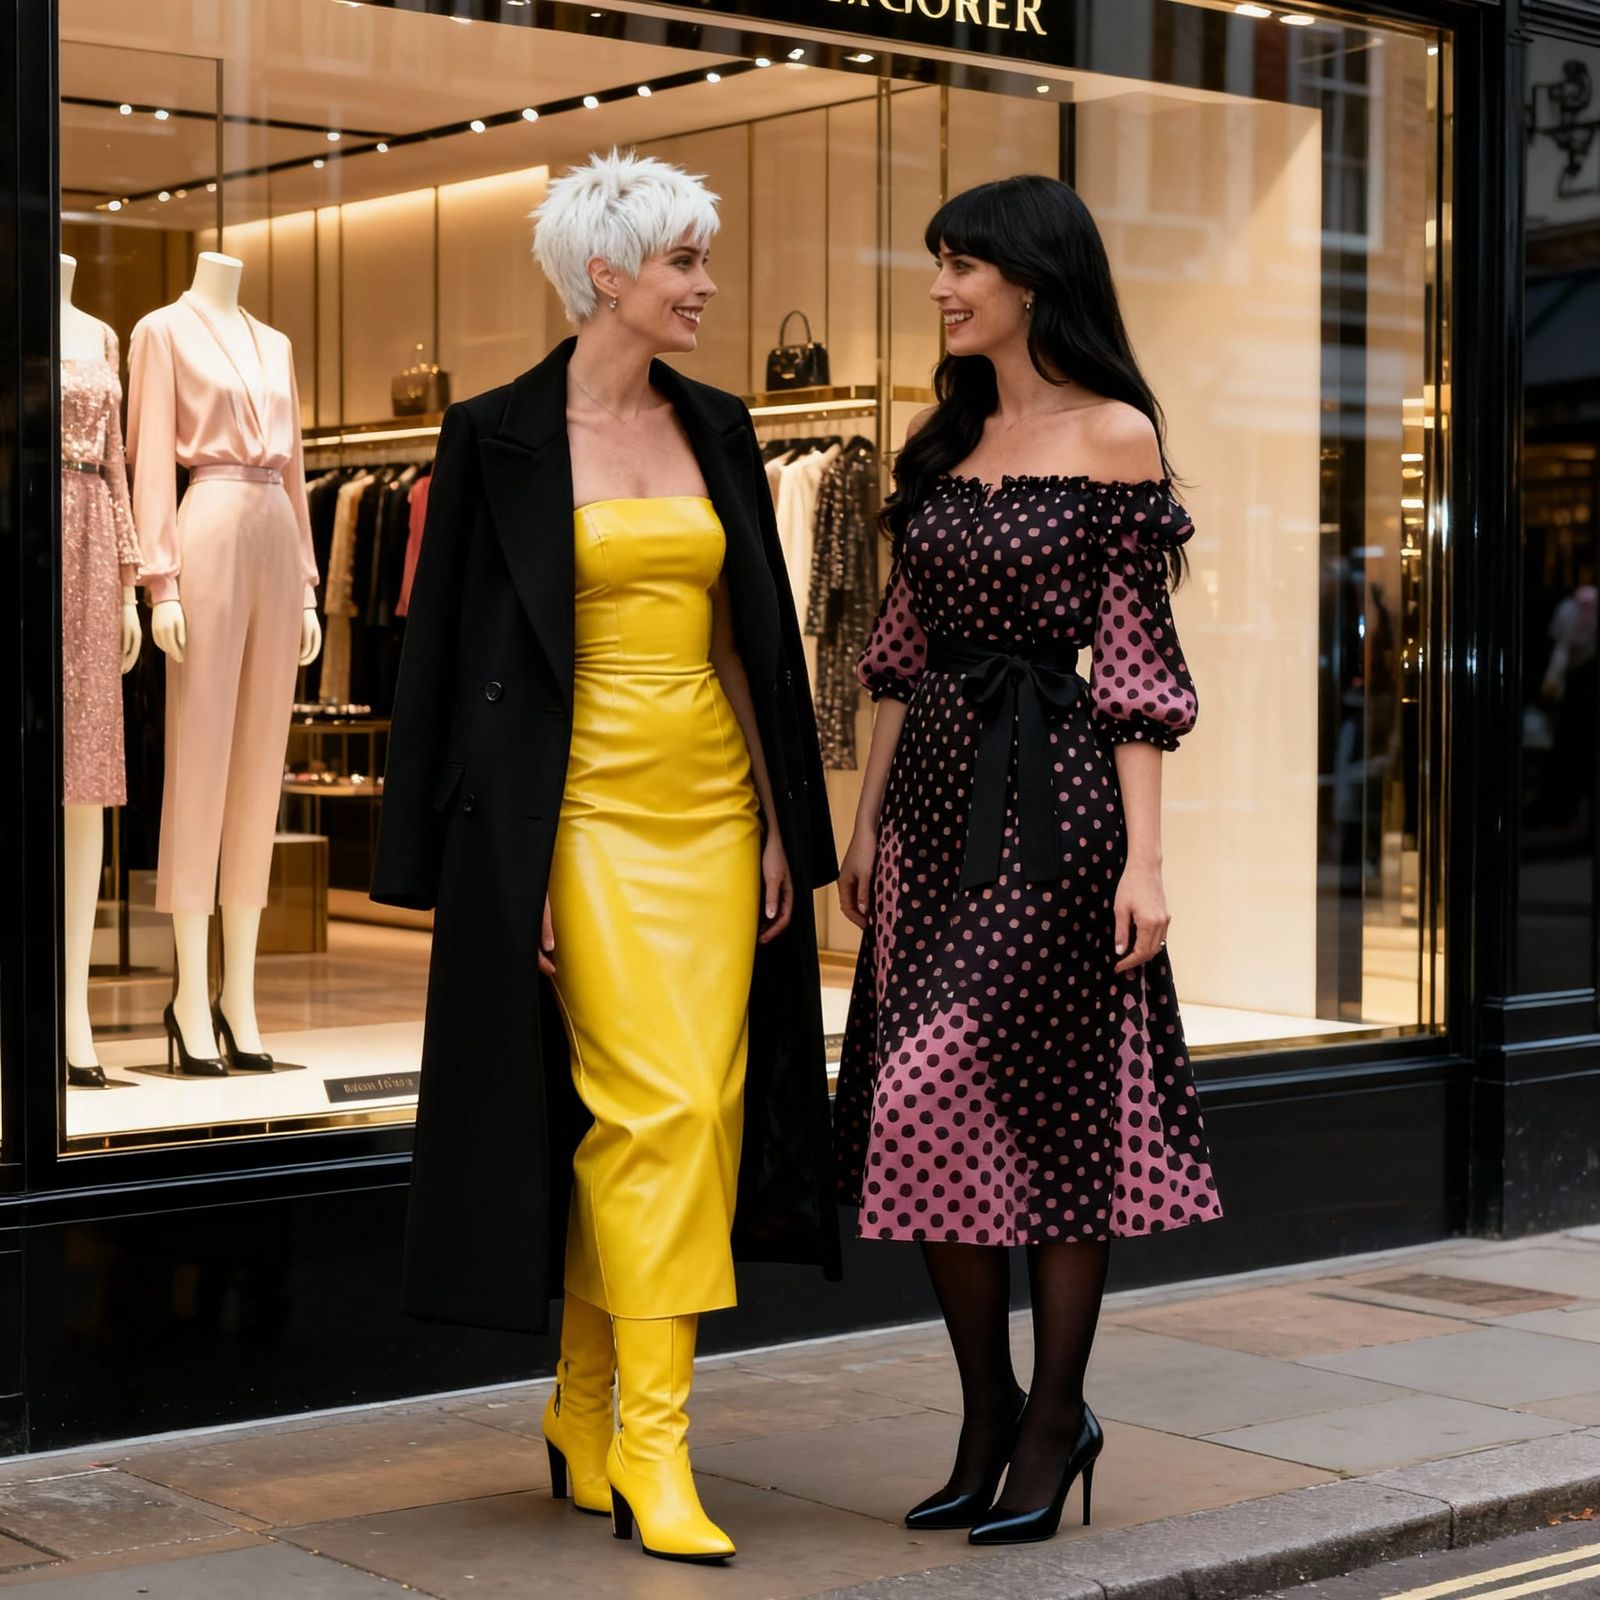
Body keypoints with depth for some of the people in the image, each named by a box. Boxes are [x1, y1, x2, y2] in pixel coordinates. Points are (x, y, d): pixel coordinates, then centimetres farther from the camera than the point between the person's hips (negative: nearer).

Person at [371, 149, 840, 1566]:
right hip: (587, 806, -6)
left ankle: (586, 1413, 17)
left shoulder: (716, 430, 12)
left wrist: (780, 822, 10)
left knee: (699, 1106, 3)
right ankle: (650, 1448, -4)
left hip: (712, 801, 6)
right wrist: (497, 865, -9)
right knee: (655, 1104, -12)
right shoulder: (503, 437, -3)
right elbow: (461, 652, -4)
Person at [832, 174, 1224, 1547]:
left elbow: (1136, 660, -8)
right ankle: (989, 1414, 18)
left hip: (1053, 797, -6)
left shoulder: (1114, 437, -5)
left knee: (1043, 1106, -4)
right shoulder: (945, 439, 13)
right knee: (935, 1115, 6)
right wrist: (868, 817, 13)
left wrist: (1144, 856, -12)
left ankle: (1053, 1422, 9)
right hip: (936, 790, 6)